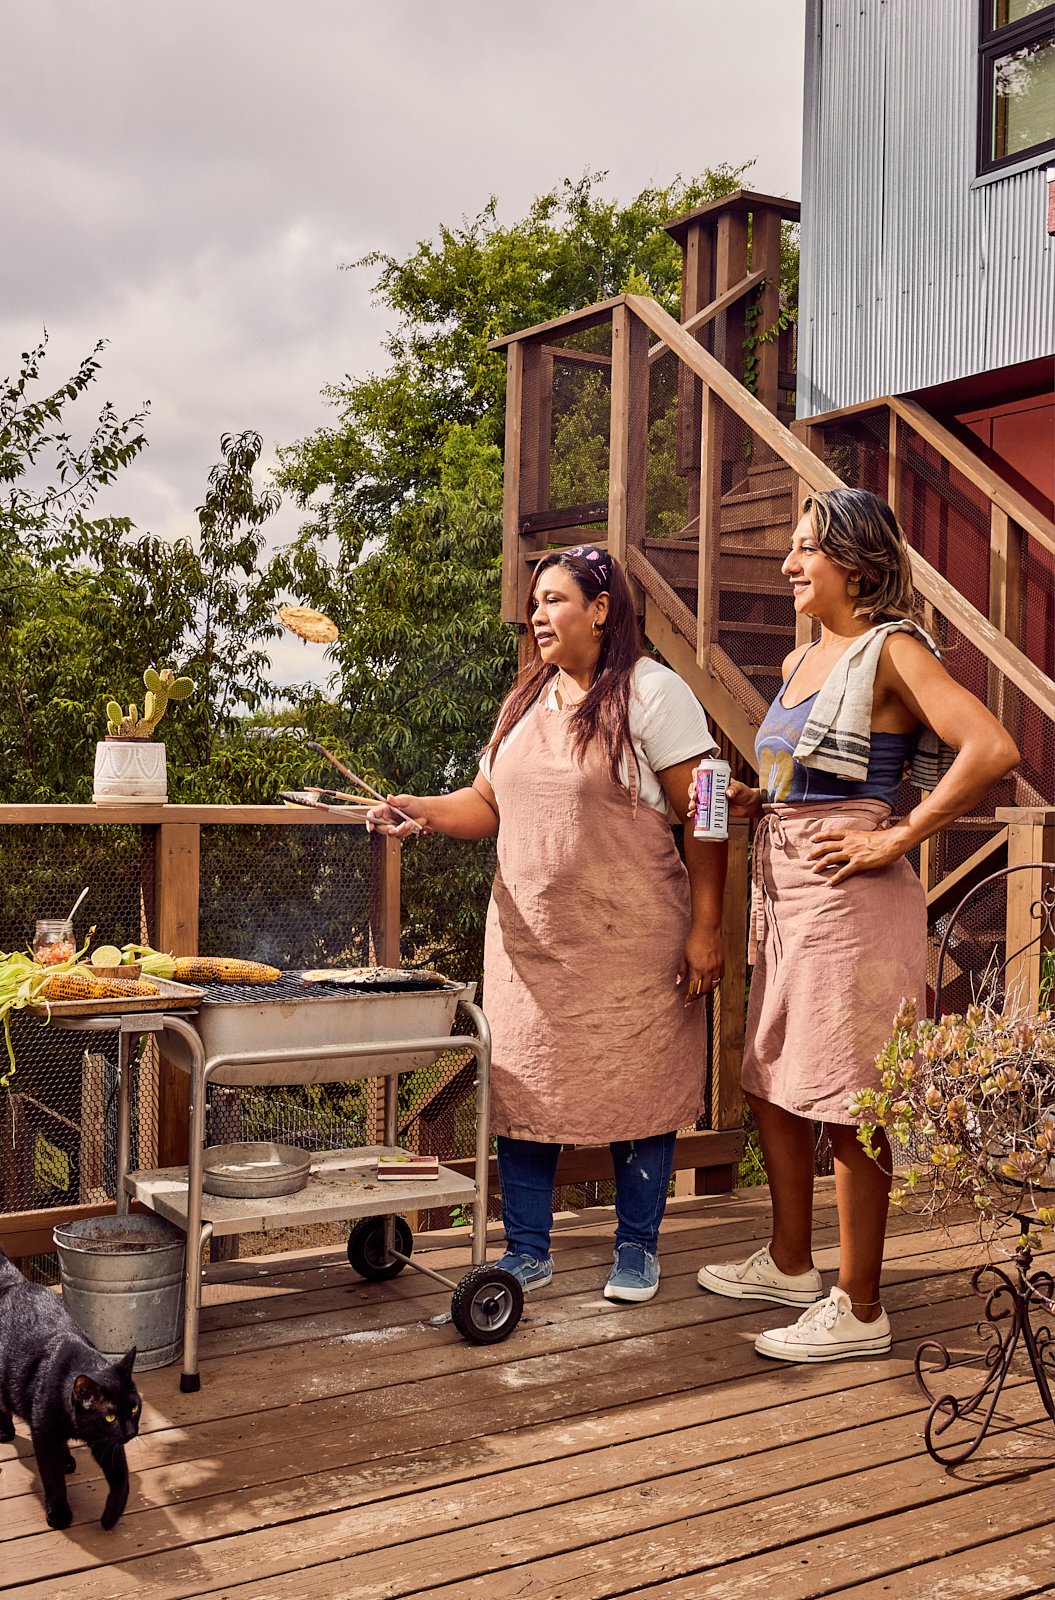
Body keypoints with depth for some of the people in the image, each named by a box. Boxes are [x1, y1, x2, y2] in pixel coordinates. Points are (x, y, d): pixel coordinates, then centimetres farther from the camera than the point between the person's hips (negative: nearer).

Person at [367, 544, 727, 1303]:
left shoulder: (652, 692, -6)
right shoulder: (527, 700, 15)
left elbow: (703, 818, -10)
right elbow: (489, 804, 16)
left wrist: (706, 928, -14)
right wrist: (423, 810, -4)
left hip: (630, 940, -6)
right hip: (530, 934, 6)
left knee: (636, 1088, 3)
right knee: (523, 1087, 7)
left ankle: (637, 1248, 21)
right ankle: (528, 1250, 21)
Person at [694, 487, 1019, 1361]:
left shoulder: (892, 651, -11)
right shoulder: (802, 660, 15)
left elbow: (992, 749, -24)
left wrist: (896, 839, -22)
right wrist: (751, 802, 7)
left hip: (849, 899, -9)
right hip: (786, 895, 9)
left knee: (847, 1106, -1)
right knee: (772, 1085, 17)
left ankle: (859, 1309, 11)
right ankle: (790, 1264, 33)